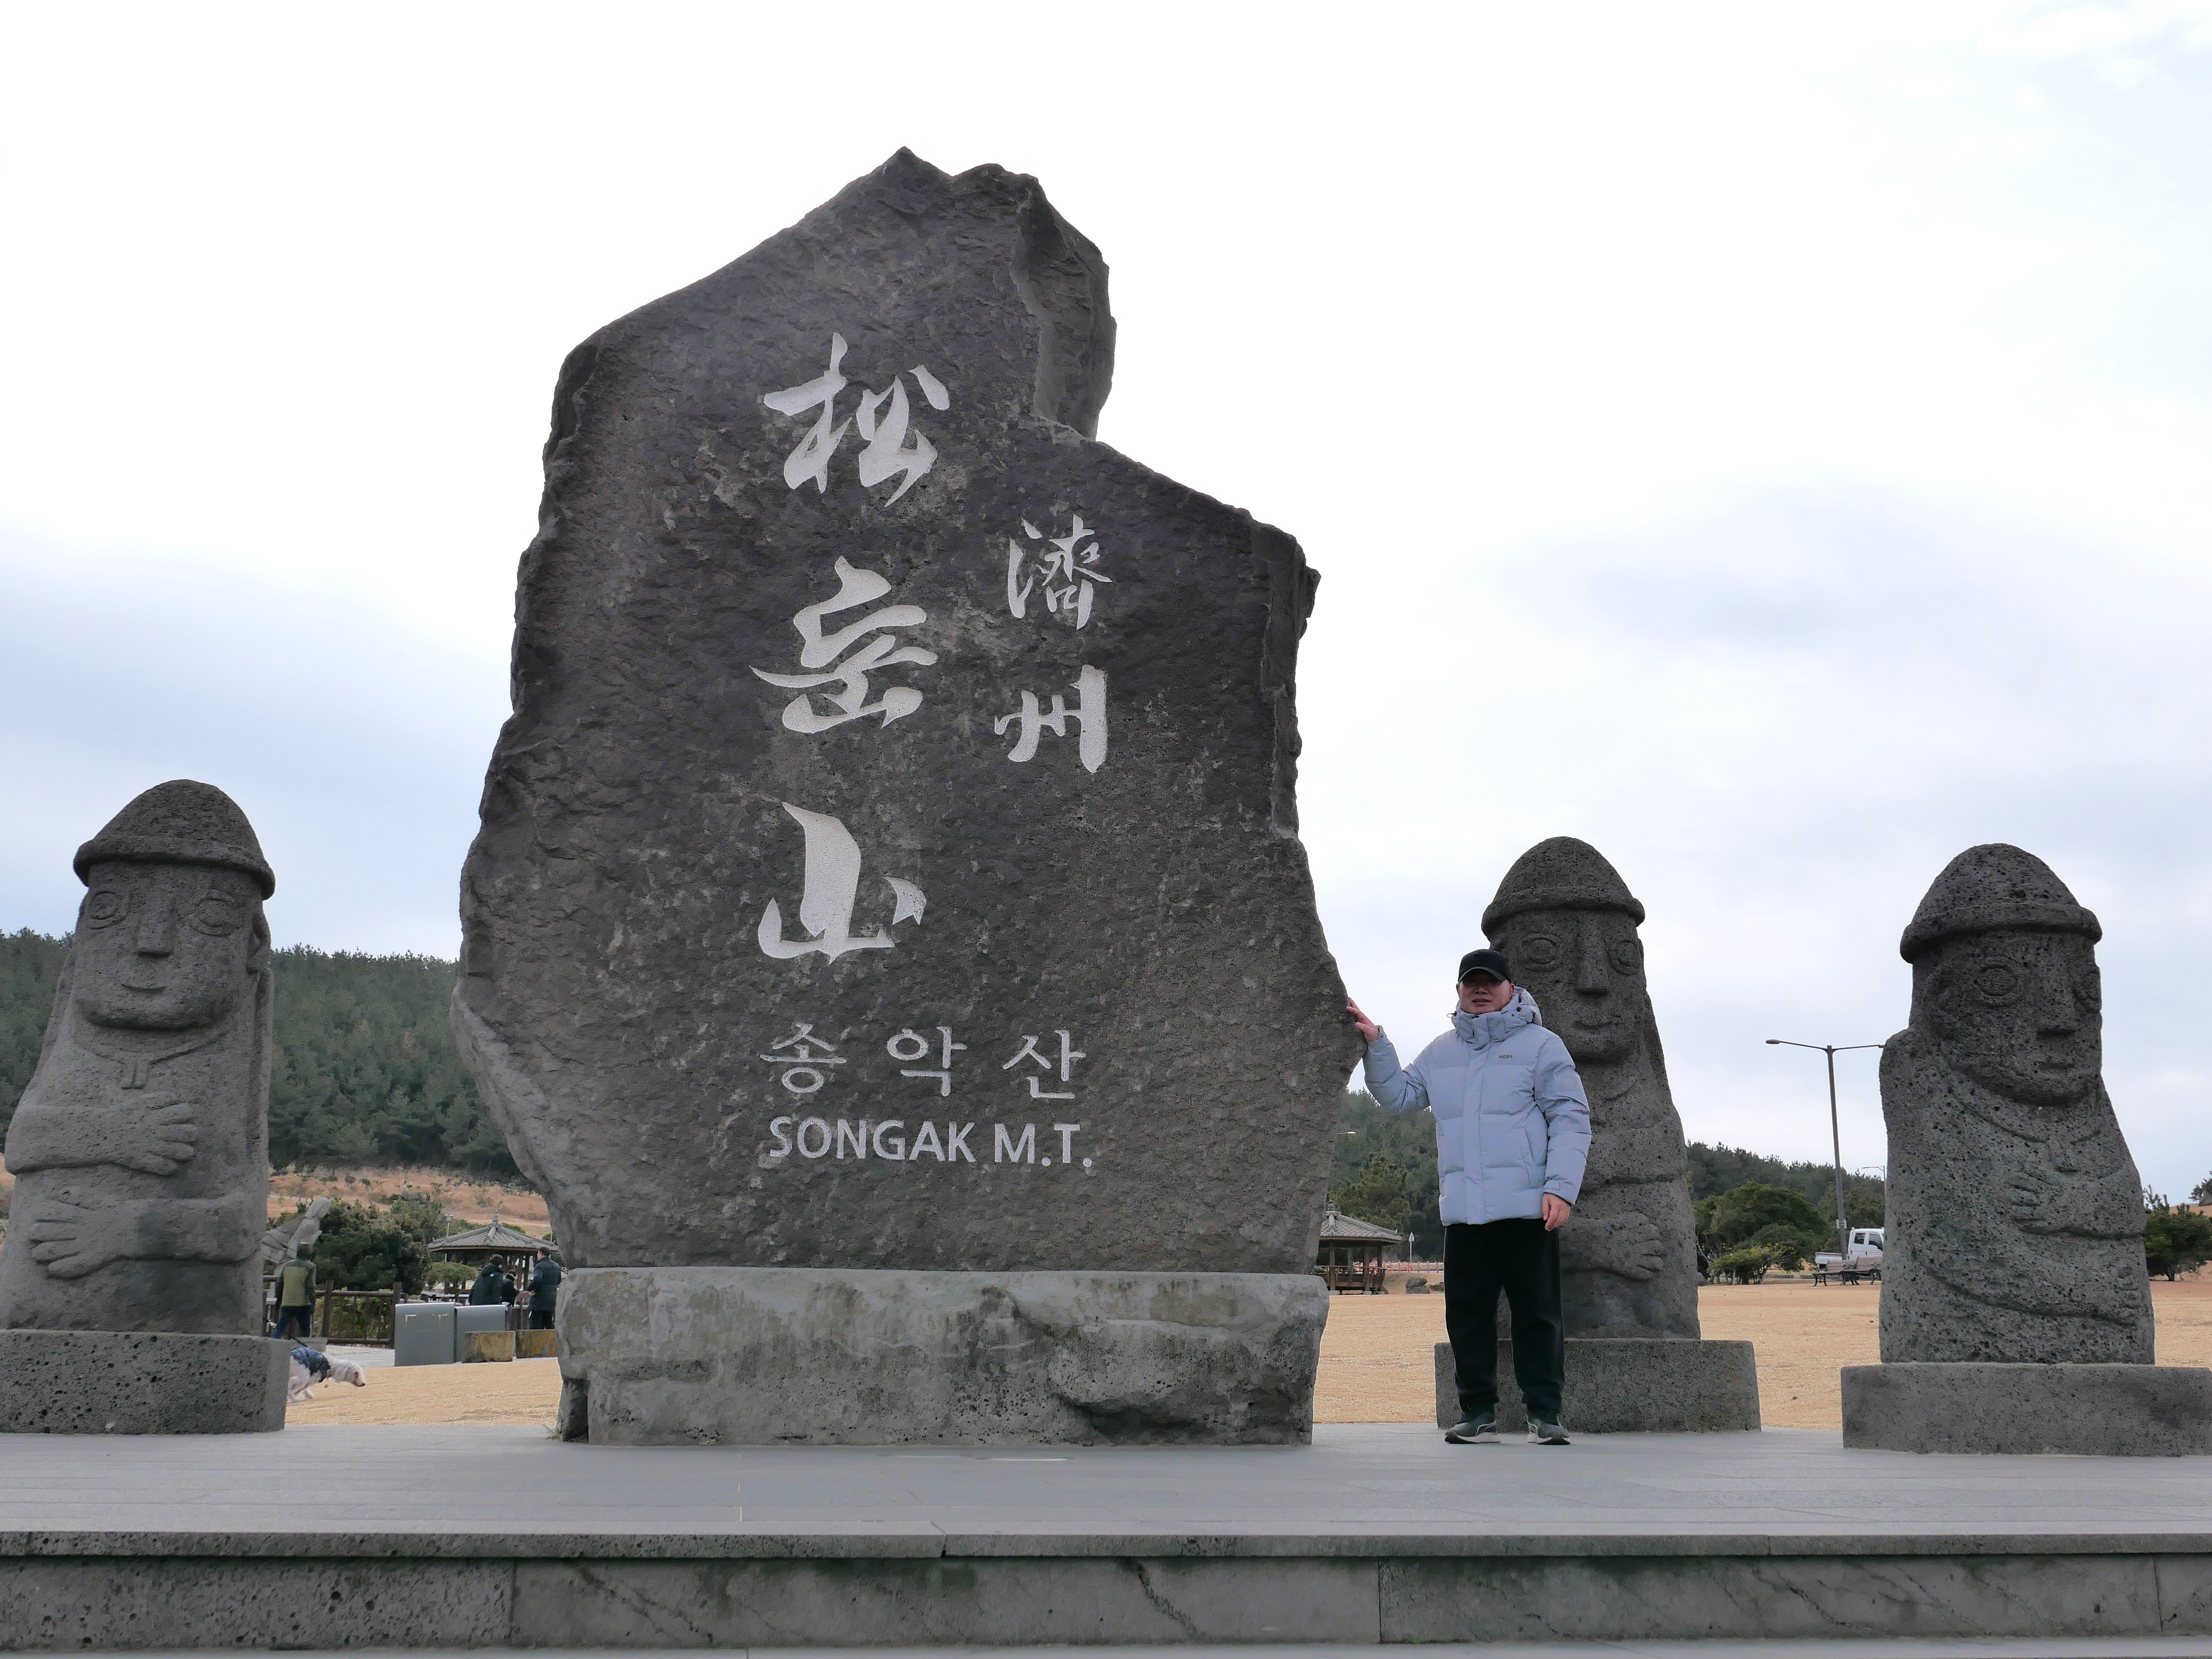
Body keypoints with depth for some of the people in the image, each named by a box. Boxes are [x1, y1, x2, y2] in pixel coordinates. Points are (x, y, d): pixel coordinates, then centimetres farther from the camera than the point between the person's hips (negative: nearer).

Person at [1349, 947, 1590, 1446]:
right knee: (1467, 1312, 5)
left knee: (1537, 1311, -1)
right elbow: (1399, 1095, 25)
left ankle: (1544, 1413, 4)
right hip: (1463, 1211, 5)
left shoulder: (1541, 1046, 3)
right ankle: (1477, 1413, 13)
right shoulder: (1442, 1053, 18)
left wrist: (1561, 1187, -13)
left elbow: (1571, 1122, -2)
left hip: (1527, 1209, -4)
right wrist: (1376, 1045, 11)